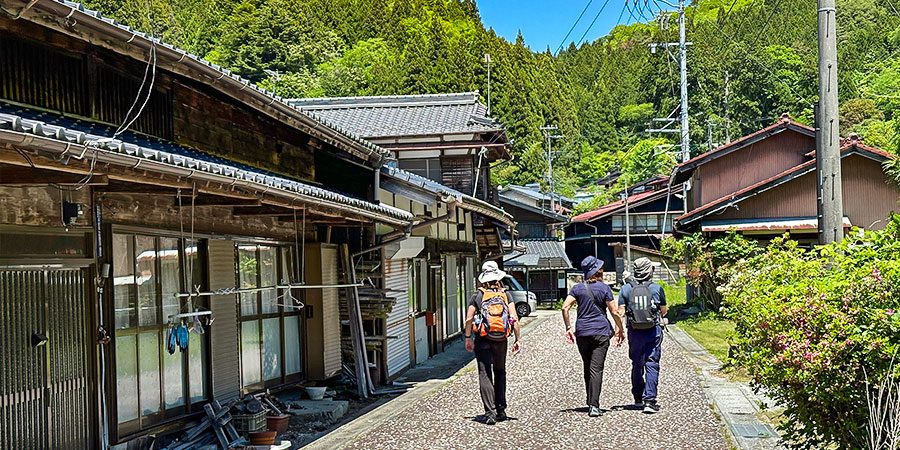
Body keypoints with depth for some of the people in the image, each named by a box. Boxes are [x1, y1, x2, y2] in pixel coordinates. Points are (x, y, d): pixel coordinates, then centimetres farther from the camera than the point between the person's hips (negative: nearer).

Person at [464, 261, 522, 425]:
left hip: (482, 340, -2)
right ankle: (501, 410, 21)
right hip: (501, 340, 2)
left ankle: (490, 413, -9)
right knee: (500, 373, 18)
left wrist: (468, 338, 6)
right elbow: (514, 319, -4)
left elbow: (469, 319, -4)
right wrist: (517, 340, 1)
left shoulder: (477, 296, 0)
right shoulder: (505, 295, 2)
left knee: (485, 375, -1)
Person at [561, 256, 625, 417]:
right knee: (596, 369, -6)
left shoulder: (578, 288, 5)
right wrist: (621, 330, 8)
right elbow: (615, 312, -4)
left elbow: (565, 308, -5)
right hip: (601, 332, -3)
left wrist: (568, 328, 1)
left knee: (587, 368, 17)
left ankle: (590, 402, 26)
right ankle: (594, 406, -13)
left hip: (582, 332, 3)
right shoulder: (604, 288, -2)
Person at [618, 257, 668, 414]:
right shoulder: (657, 288, -2)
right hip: (654, 331, -2)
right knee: (652, 365, 0)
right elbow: (664, 310, 9)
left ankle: (638, 398, 26)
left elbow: (620, 312, -4)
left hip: (635, 332, 2)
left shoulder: (626, 289, -1)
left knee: (637, 365, 15)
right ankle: (649, 401, -9)